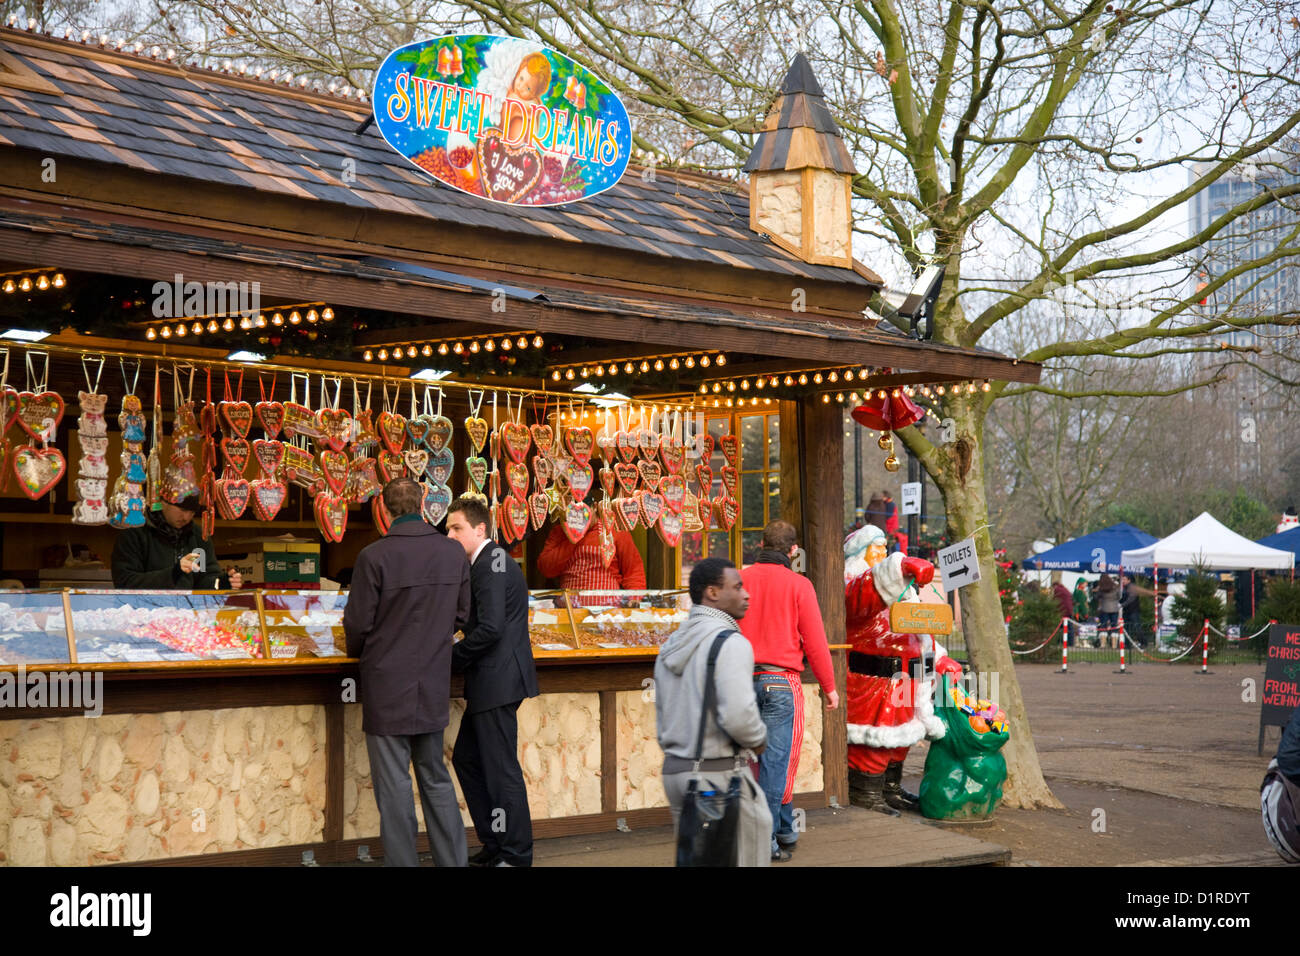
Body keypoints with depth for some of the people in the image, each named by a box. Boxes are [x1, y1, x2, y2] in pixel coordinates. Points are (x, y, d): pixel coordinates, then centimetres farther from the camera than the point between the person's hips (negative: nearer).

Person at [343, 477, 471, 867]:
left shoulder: (374, 557, -16)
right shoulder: (453, 553, -2)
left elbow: (358, 623, -10)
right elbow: (461, 615, 7)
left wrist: (356, 651, 11)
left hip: (387, 687, -5)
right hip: (434, 685, 5)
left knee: (394, 785, 3)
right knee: (436, 779, 16)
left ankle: (402, 861, 7)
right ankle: (452, 860, 17)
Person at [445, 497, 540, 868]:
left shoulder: (490, 564, -15)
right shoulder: (490, 561, 16)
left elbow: (490, 627, -22)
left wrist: (450, 658, -11)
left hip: (497, 681, -11)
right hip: (490, 682, 11)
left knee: (501, 768, -4)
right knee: (466, 759, 17)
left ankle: (516, 855, 4)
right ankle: (494, 844, 24)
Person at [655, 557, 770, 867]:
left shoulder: (670, 647, 13)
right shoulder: (730, 642, -14)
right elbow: (738, 714, -24)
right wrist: (759, 740, -6)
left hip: (674, 771, 8)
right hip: (720, 773, -8)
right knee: (743, 859, 0)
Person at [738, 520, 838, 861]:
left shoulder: (739, 580, 4)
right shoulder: (798, 585, -5)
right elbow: (814, 641, -4)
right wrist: (829, 686, 7)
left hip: (744, 679, 4)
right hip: (781, 680, -4)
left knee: (767, 759, 13)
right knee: (776, 761, 0)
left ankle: (784, 831, 21)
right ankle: (765, 839, -1)